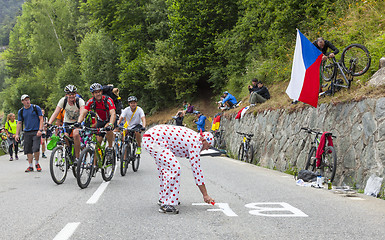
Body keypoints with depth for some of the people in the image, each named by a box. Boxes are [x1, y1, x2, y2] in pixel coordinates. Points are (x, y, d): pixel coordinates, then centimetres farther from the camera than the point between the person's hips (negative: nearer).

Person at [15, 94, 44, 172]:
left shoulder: (36, 108, 0)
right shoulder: (20, 111, 8)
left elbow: (41, 119, -1)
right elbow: (19, 123, 12)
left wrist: (40, 130, -11)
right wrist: (17, 134, 5)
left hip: (36, 132, -3)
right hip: (27, 133, 3)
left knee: (36, 149, -14)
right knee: (28, 150, 2)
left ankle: (37, 164, 7)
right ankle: (30, 166, 13)